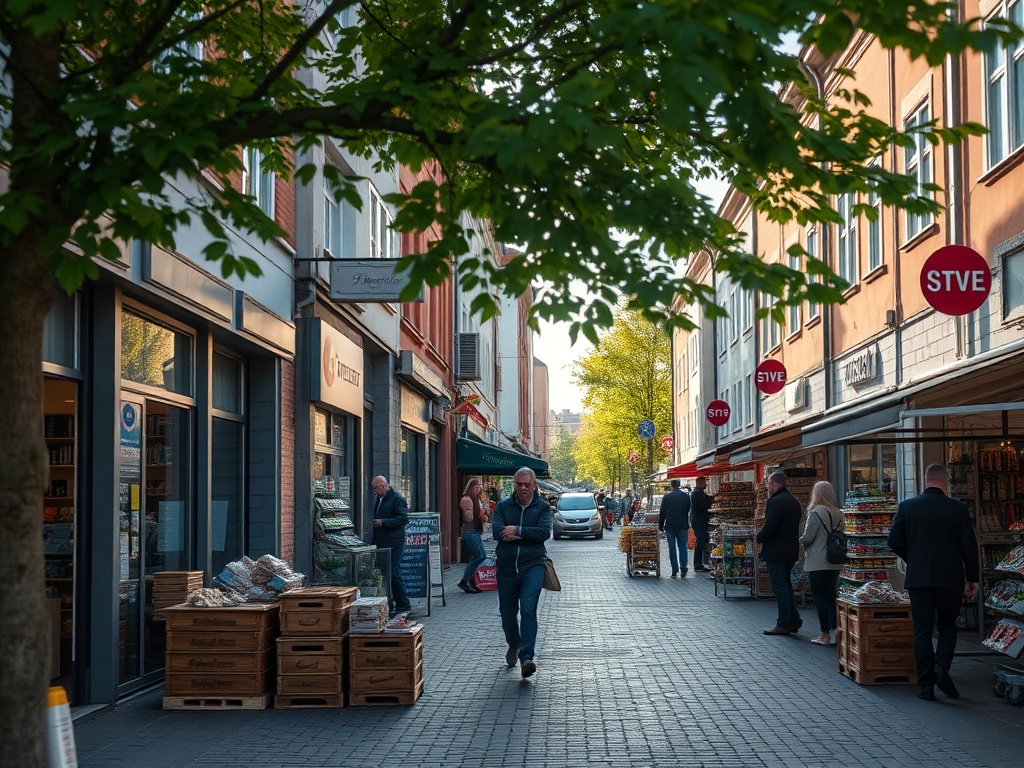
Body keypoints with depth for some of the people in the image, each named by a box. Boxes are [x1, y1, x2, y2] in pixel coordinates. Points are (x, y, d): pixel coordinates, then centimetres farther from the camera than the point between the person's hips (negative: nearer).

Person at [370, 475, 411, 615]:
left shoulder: (396, 498, -9)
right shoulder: (379, 499, 19)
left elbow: (403, 519, -16)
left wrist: (383, 522, -20)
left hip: (394, 543, -9)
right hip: (382, 543, 9)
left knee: (393, 573, -10)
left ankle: (403, 605, -3)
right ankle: (388, 604, 14)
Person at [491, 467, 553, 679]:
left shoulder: (543, 507, 4)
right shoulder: (503, 506, 6)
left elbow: (544, 532, -12)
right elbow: (497, 530, -10)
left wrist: (517, 531, -12)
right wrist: (527, 534, -13)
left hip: (532, 566, -3)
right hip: (506, 567, 3)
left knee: (528, 610, -17)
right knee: (507, 612, 12)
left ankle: (526, 657, -20)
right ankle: (514, 645, 40)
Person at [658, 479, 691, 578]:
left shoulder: (666, 497, -6)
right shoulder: (686, 497, 1)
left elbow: (662, 513, -4)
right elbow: (688, 511, 11)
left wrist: (661, 527, 1)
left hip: (670, 527, -2)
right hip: (683, 527, 2)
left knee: (672, 549, 4)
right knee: (683, 548, 8)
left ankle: (675, 571, 1)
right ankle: (683, 570, -1)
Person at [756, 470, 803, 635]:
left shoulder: (775, 502, -19)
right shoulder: (794, 501, 11)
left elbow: (770, 527, -26)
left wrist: (759, 538, -6)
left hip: (776, 552, -9)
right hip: (791, 550, 9)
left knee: (779, 587, -3)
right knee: (786, 584, 19)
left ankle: (784, 624, 1)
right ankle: (794, 620, 19)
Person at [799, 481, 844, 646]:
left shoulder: (815, 512, -14)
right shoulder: (838, 514, 7)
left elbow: (807, 537, -14)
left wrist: (800, 540, 6)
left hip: (817, 563, -7)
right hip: (834, 562, 7)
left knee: (819, 597, -2)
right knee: (831, 597, 12)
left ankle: (825, 635, -3)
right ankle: (835, 630, 12)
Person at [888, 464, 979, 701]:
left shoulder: (906, 507, -2)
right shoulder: (957, 509, -3)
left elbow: (895, 541, -1)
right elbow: (969, 546, -3)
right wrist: (972, 579, 6)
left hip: (918, 578, 1)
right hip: (950, 578, 0)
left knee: (922, 630, 6)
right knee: (947, 625, 16)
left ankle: (926, 686, 5)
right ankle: (941, 667, -6)